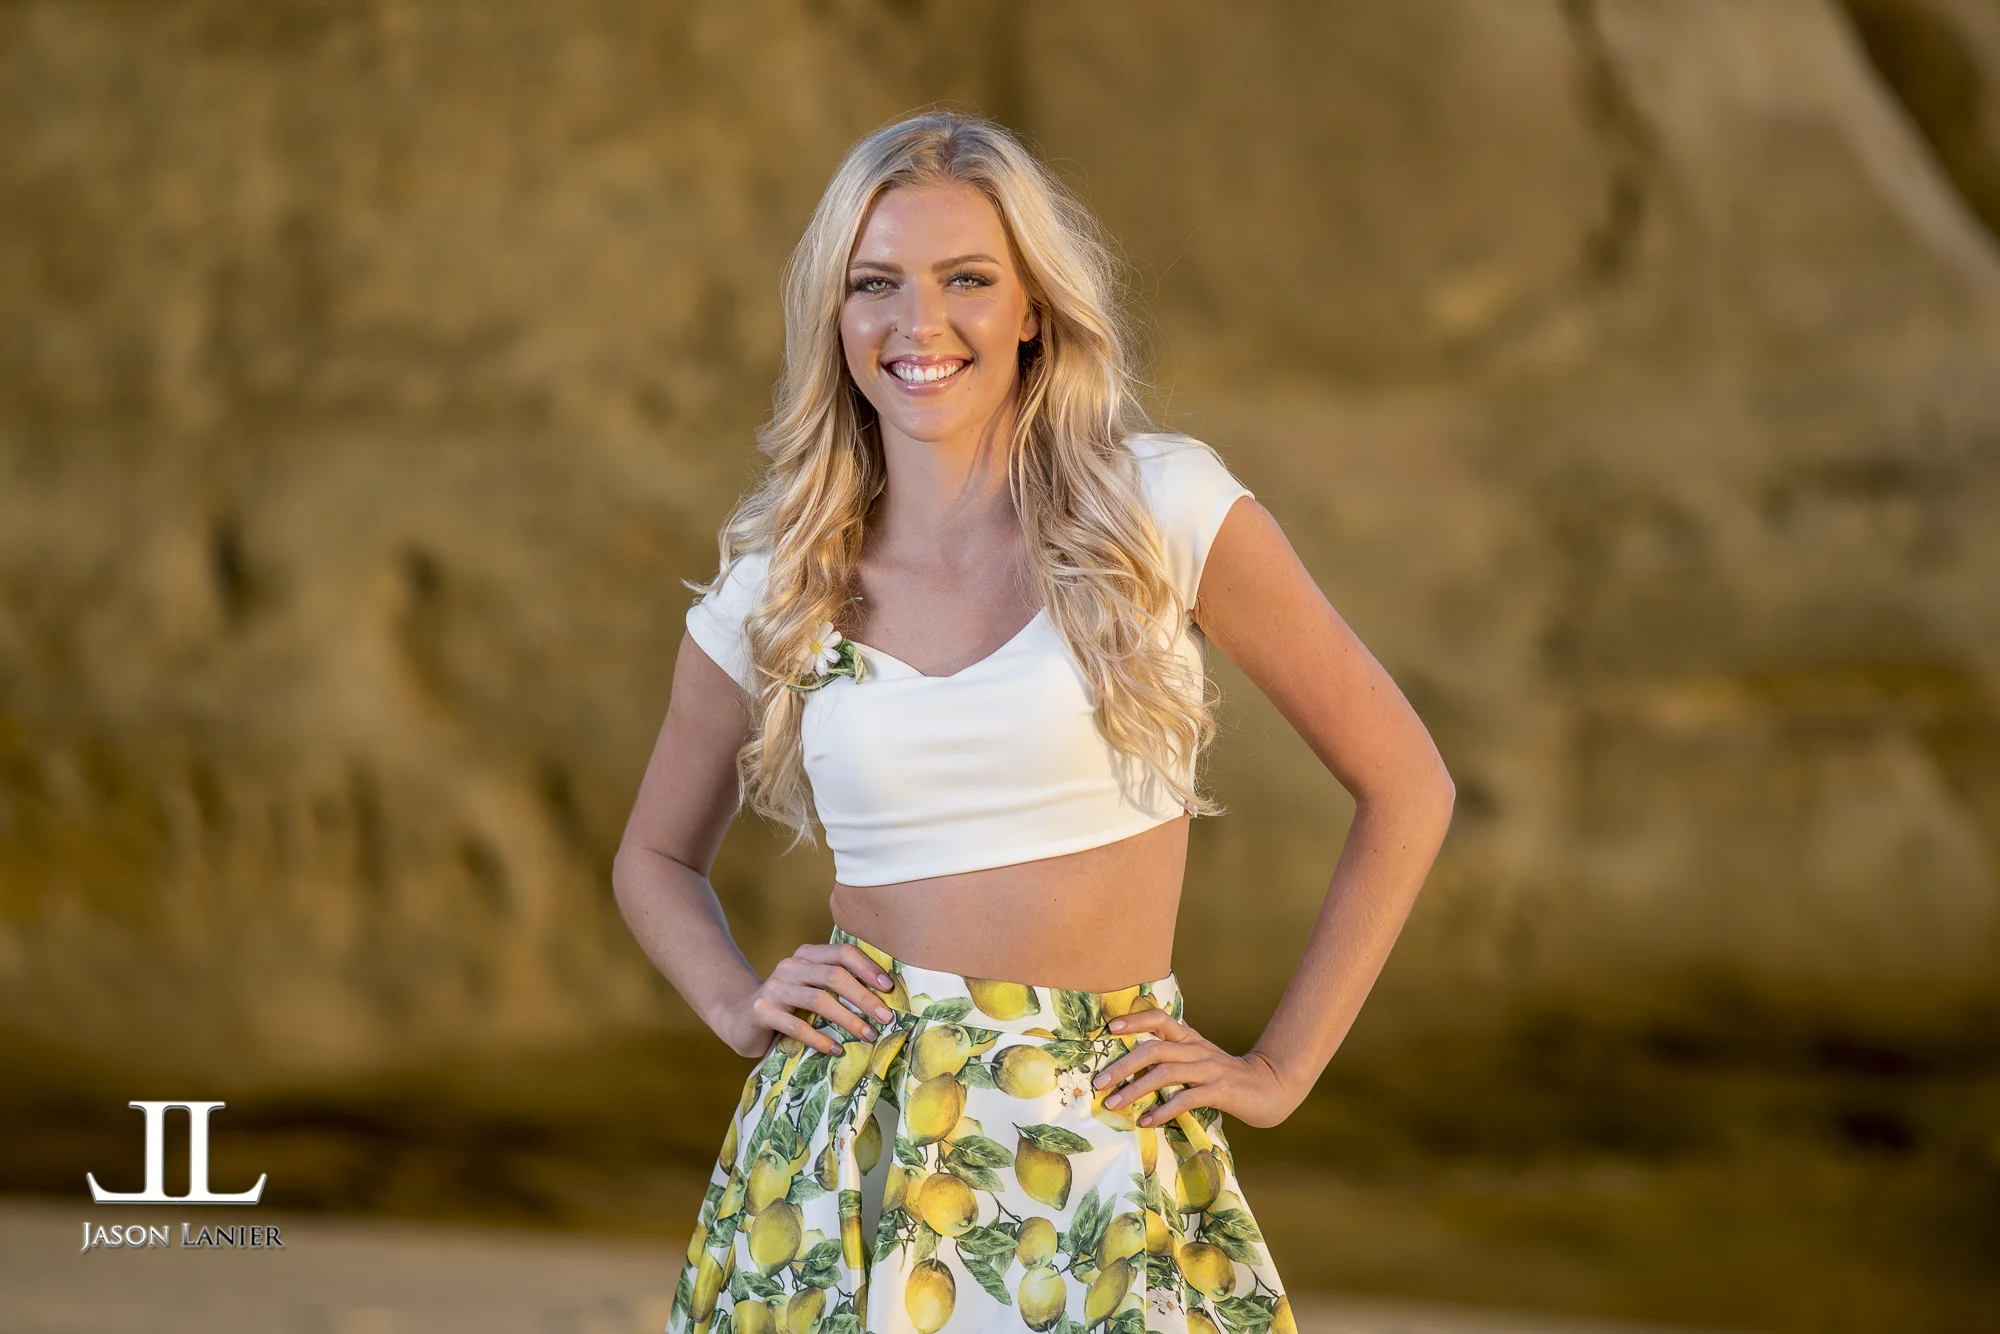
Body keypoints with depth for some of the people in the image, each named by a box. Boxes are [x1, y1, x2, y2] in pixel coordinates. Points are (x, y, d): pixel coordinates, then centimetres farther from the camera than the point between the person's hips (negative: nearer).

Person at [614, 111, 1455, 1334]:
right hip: (845, 1150, 2)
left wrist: (1279, 1071, -1)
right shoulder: (767, 591, 3)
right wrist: (741, 1007, 1)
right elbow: (659, 857, 20)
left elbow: (1405, 786, 0)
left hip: (1106, 1147, -2)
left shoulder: (1165, 506, -5)